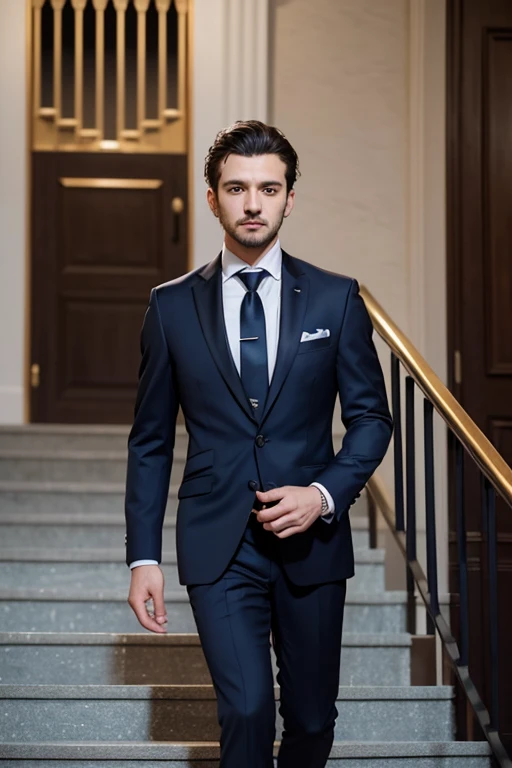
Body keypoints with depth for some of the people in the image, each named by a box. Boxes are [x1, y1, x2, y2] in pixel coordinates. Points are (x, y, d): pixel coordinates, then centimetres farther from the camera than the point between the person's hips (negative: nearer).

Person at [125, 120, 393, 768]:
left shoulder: (335, 299, 3)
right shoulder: (171, 306, 3)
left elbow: (371, 416, 6)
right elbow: (150, 441, 6)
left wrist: (325, 494, -11)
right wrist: (143, 556, 1)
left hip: (312, 540, 1)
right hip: (218, 545, -1)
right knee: (247, 709, -16)